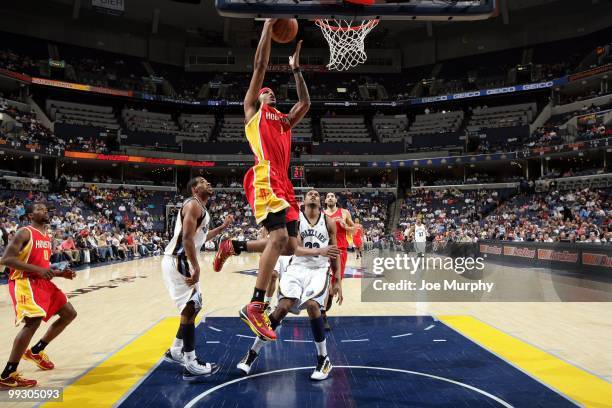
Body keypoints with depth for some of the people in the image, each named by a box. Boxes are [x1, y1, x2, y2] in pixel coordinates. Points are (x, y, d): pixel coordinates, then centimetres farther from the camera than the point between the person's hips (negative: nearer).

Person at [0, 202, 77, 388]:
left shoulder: (47, 238, 17)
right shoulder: (24, 233, -9)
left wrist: (60, 273, 7)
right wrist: (38, 270, -24)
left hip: (43, 282, 9)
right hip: (24, 282, -9)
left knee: (69, 313, 11)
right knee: (33, 321, -25)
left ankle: (36, 351, 24)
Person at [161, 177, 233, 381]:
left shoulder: (200, 208, 19)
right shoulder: (194, 204, -13)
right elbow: (187, 237, -23)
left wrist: (222, 228, 25)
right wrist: (196, 267, -25)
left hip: (182, 261, 11)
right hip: (177, 261, -11)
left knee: (194, 306, 18)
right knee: (190, 308, -10)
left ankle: (175, 351, 29)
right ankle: (191, 366, -5)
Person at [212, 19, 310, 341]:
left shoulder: (284, 120, 32)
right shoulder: (252, 109, 15)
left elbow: (305, 103, 34)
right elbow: (260, 65, 10)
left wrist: (296, 68, 38)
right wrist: (269, 24, 14)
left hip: (283, 181, 8)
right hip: (264, 177, -8)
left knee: (290, 245, 2)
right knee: (278, 236, -23)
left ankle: (233, 246, 20)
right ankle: (255, 307, -17)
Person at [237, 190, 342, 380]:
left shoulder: (329, 222, 5)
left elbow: (334, 254, 9)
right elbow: (295, 249, -13)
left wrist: (338, 281, 5)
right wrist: (319, 251, -30)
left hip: (319, 270, 0)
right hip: (297, 267, 0)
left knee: (312, 304, -25)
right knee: (283, 306, -17)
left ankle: (324, 359, -6)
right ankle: (252, 353, 0)